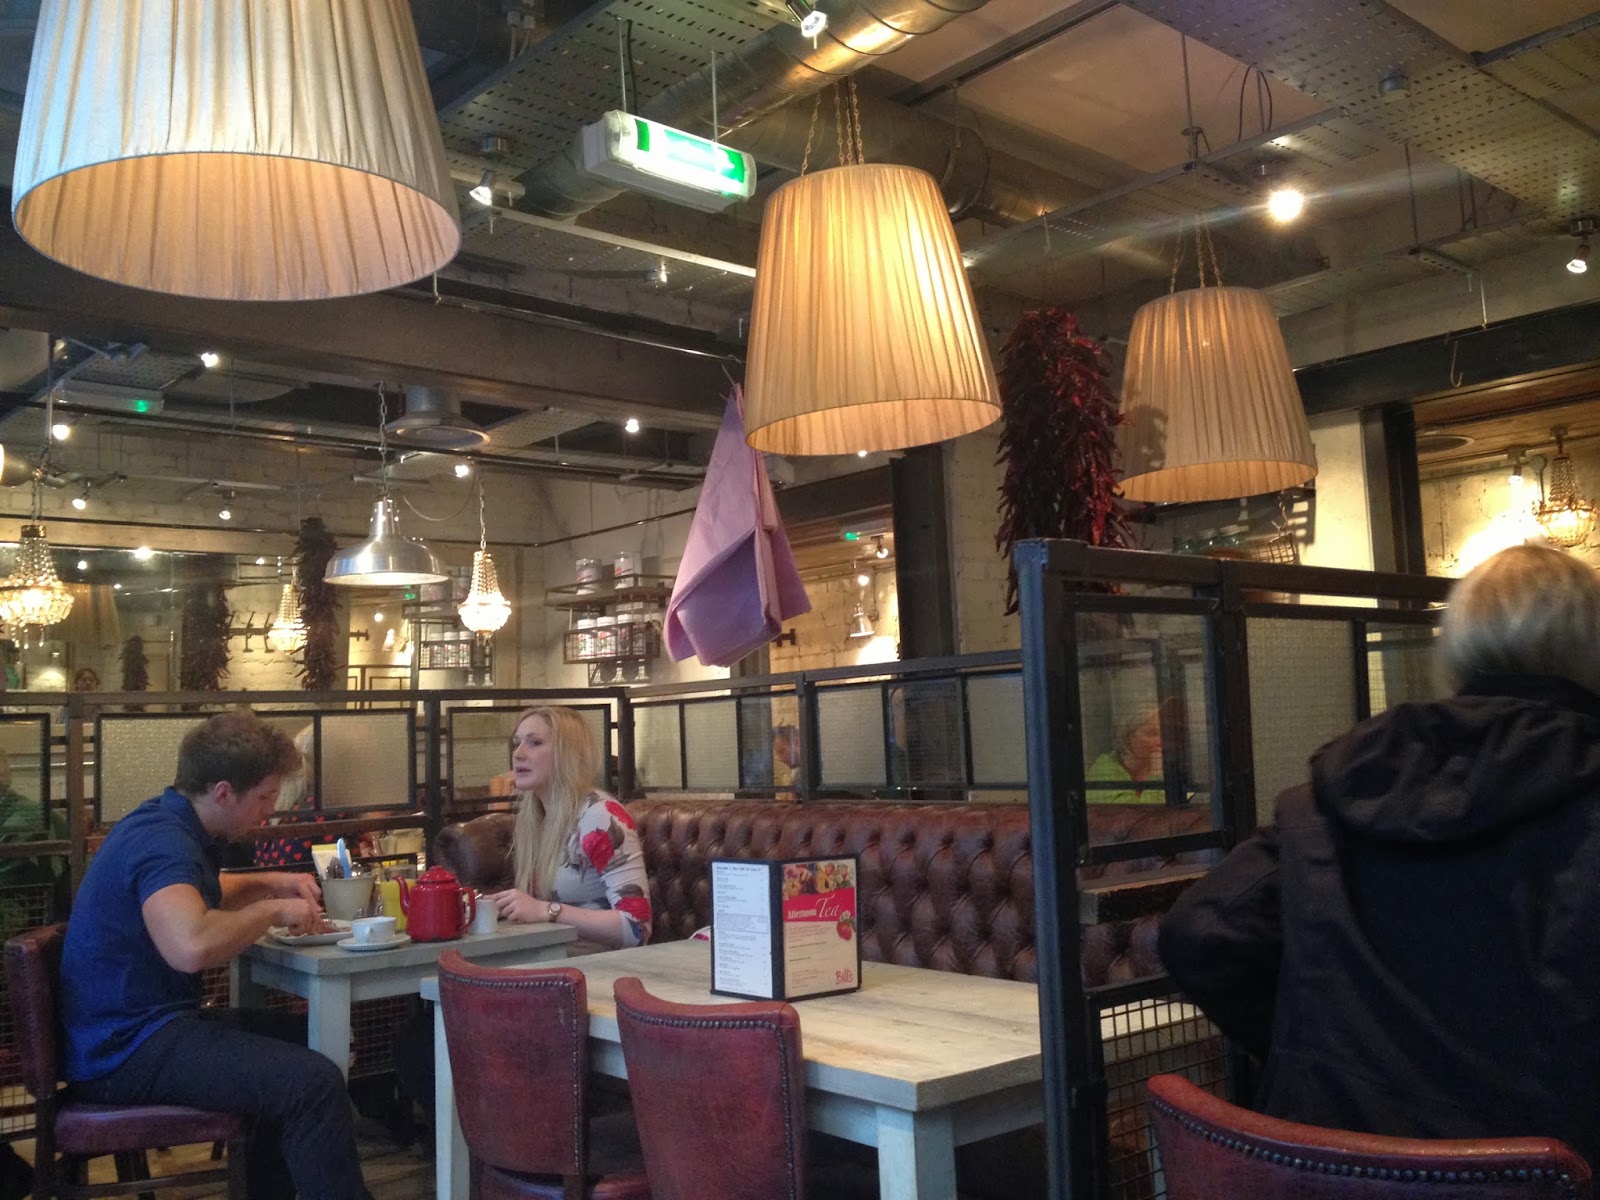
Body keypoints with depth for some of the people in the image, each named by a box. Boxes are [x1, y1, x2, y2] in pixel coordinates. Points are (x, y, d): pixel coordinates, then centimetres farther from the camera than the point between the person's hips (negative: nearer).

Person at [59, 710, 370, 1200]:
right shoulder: (162, 840, -21)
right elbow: (192, 946, -41)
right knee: (315, 1082, -25)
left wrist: (270, 882, 15)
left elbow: (197, 893, 33)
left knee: (303, 1038, 21)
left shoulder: (167, 823, 10)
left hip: (139, 1024, 11)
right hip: (125, 1050, -11)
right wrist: (272, 909, -23)